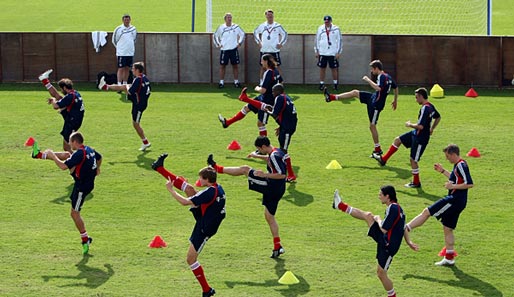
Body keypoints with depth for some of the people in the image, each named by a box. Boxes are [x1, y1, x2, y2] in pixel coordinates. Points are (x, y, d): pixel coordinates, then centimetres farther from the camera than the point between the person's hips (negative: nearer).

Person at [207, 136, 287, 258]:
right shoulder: (278, 152, 12)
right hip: (278, 190, 10)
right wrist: (257, 156, 37)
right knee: (269, 217, 17)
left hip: (270, 187, -10)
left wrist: (265, 175, -24)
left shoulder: (274, 156, -19)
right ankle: (277, 247, 14)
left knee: (244, 169, 2)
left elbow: (282, 174, -25)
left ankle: (217, 168, 12)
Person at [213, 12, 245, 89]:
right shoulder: (221, 27, 2)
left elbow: (242, 34, 13)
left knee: (235, 65, 4)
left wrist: (240, 43, 5)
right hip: (224, 49, 0)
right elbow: (215, 36, 14)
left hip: (234, 49, 0)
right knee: (222, 65, 0)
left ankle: (236, 81, 12)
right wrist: (217, 44, 5)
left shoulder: (236, 27, 2)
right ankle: (221, 82, 6)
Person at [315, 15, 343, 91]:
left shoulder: (336, 29, -3)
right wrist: (316, 51, 8)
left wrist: (338, 52, -4)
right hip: (322, 53, 2)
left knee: (334, 69, 3)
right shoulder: (320, 29, 4)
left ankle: (335, 84, 13)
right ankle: (321, 84, 11)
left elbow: (340, 40, 0)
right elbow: (317, 40, 12)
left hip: (333, 53, -2)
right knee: (322, 69, 4)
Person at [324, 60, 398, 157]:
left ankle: (378, 149, 5)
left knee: (372, 126, -3)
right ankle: (332, 97, 20)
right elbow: (396, 87, 19)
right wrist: (395, 101, 29)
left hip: (376, 104, -10)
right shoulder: (388, 77, 7)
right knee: (355, 92, 14)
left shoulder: (382, 77, -22)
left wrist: (368, 80, -27)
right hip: (373, 98, 10)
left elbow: (378, 88, -39)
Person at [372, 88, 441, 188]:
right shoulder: (431, 106, 3)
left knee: (413, 160, 2)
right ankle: (383, 159, 27)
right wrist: (431, 129, 25)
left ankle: (416, 182, 16)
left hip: (421, 138, -10)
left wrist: (410, 124, -14)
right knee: (397, 140, 17)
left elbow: (420, 126, -32)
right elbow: (438, 117, 21)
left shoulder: (425, 109, -27)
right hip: (416, 134, 10)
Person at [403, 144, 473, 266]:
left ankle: (405, 229, -5)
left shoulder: (461, 166, -15)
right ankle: (449, 258, 15)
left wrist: (453, 186, -21)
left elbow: (469, 184, -23)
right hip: (455, 201, 11)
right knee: (448, 229, 13)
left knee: (427, 212, -8)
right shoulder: (457, 165, 16)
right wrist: (443, 171, 27)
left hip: (455, 200, -11)